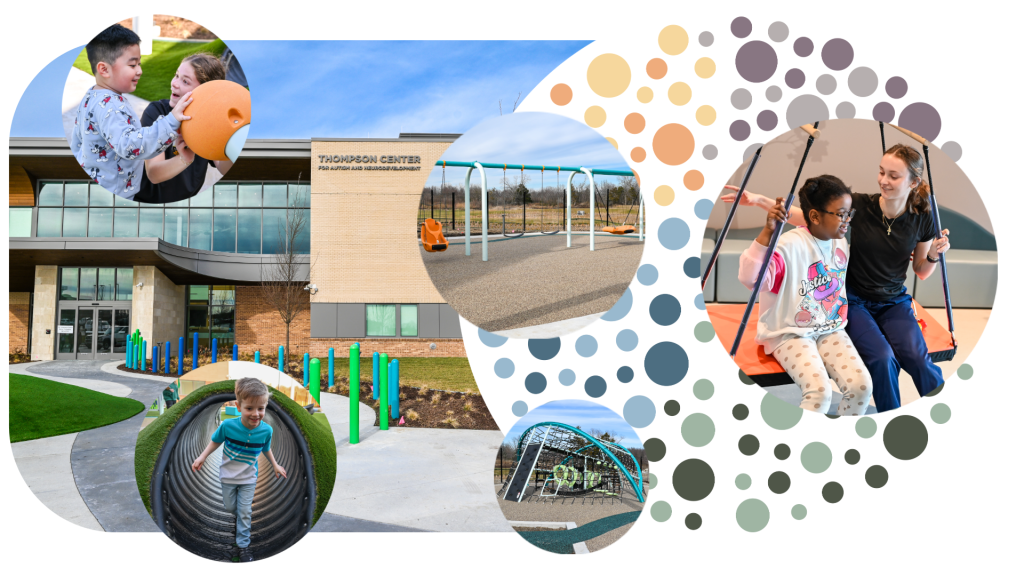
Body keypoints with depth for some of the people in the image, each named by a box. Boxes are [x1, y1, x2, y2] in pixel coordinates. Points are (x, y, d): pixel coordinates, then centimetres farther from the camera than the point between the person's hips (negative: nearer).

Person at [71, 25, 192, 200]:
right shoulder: (110, 106, -26)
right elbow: (129, 146, -40)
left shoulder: (90, 97, 7)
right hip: (112, 196, -10)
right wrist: (171, 121, -44)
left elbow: (77, 141, 18)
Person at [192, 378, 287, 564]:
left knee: (245, 512, 7)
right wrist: (202, 457, -12)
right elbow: (215, 441, -6)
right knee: (230, 508, 18)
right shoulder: (228, 425, -28)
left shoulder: (266, 430, -23)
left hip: (248, 478, 0)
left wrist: (275, 465, 5)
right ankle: (241, 518, 48)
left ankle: (243, 545, 23)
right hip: (228, 477, 0)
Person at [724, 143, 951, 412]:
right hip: (855, 301, -2)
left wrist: (934, 254, -13)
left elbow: (921, 271, 9)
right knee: (881, 357, -28)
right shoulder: (859, 206, -13)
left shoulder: (921, 218, -4)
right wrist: (760, 200, -23)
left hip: (894, 302, 2)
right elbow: (803, 217, -12)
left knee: (917, 357, -25)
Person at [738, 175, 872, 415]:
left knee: (861, 385, -16)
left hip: (831, 331, 6)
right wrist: (768, 231, -42)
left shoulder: (842, 243, 5)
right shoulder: (791, 244, -19)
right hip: (791, 333, -6)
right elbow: (751, 279, -35)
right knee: (819, 390, -28)